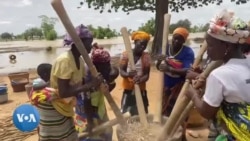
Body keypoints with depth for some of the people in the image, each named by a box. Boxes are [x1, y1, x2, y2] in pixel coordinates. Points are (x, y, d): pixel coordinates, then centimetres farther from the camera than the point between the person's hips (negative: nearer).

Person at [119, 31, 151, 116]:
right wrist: (128, 74, -33)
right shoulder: (125, 55, -7)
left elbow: (147, 75, -7)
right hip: (128, 90, -1)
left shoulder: (146, 57, -4)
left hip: (141, 90, 1)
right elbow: (121, 71, -9)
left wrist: (141, 79, -31)